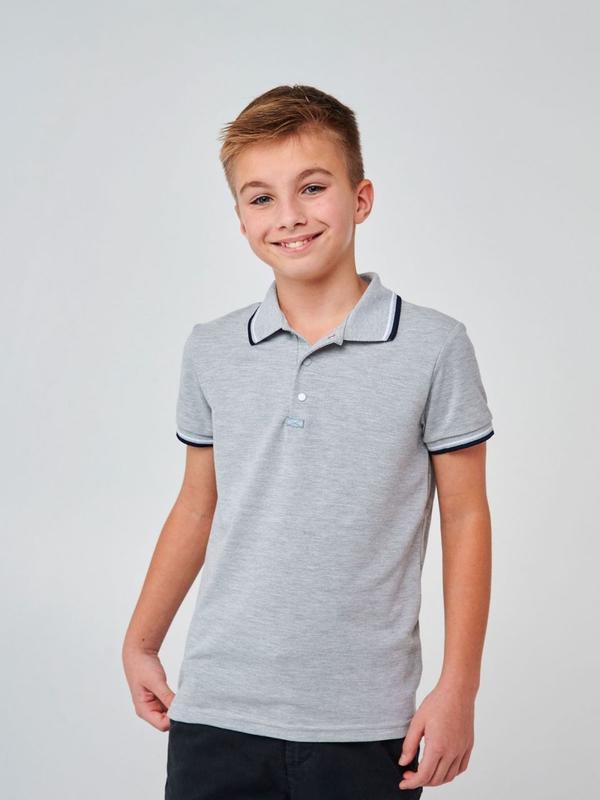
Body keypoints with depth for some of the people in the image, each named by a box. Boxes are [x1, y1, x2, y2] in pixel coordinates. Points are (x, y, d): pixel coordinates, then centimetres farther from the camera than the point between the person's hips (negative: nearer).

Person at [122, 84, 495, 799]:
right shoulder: (210, 351, 5)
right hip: (215, 711, 3)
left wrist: (459, 688, -3)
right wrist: (139, 643, 17)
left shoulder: (434, 348, -4)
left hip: (364, 723, -2)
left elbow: (465, 517, 0)